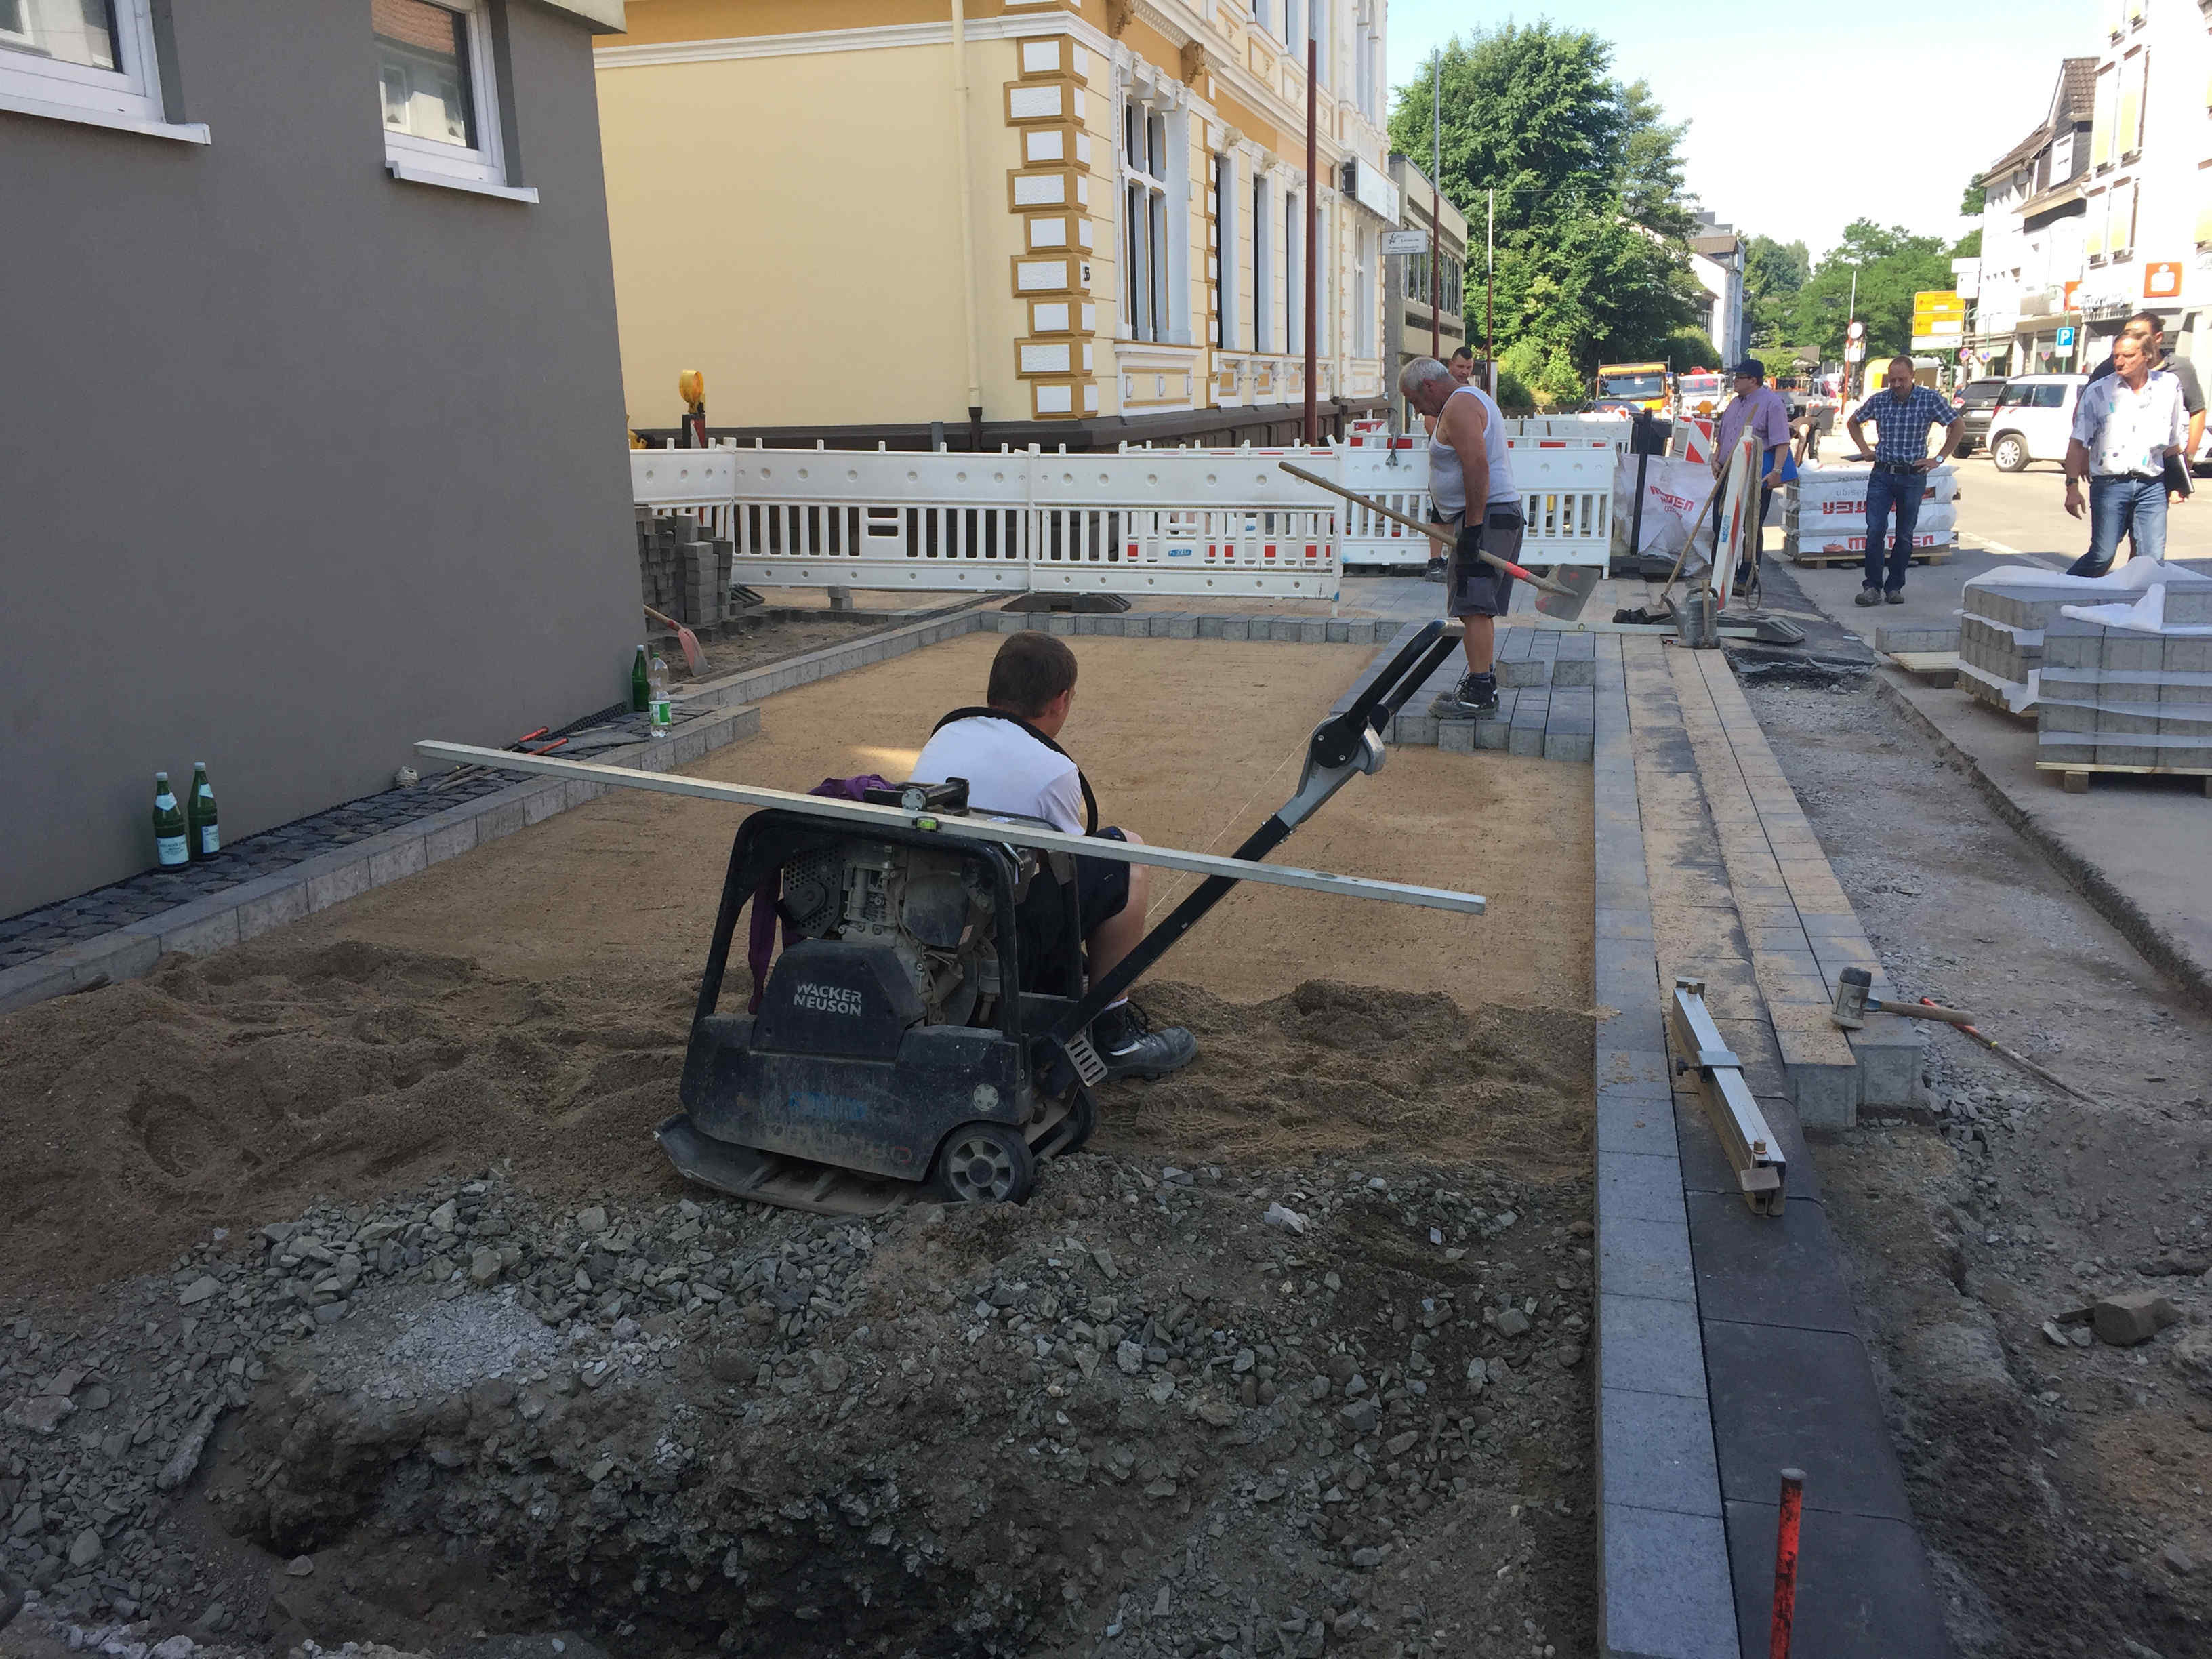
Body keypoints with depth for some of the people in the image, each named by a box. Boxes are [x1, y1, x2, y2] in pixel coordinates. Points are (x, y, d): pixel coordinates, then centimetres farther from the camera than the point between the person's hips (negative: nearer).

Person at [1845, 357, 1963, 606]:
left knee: (1905, 535, 6)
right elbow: (1853, 423, 20)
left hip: (1913, 476, -1)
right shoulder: (1878, 400, 1)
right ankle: (1872, 587, -5)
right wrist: (1865, 450, 9)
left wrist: (1938, 459, -1)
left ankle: (1895, 587, 14)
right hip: (1882, 475, 1)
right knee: (1875, 531, -9)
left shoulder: (1929, 400, -5)